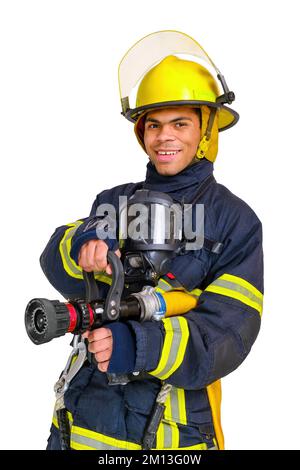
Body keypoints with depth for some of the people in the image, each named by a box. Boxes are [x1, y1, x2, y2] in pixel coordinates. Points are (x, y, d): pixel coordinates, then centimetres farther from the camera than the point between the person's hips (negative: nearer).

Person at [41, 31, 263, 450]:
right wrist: (83, 246, -31)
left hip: (169, 430, -3)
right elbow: (55, 265, -8)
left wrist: (140, 346, -30)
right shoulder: (115, 201, 5)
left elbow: (227, 334, -14)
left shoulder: (236, 222, -5)